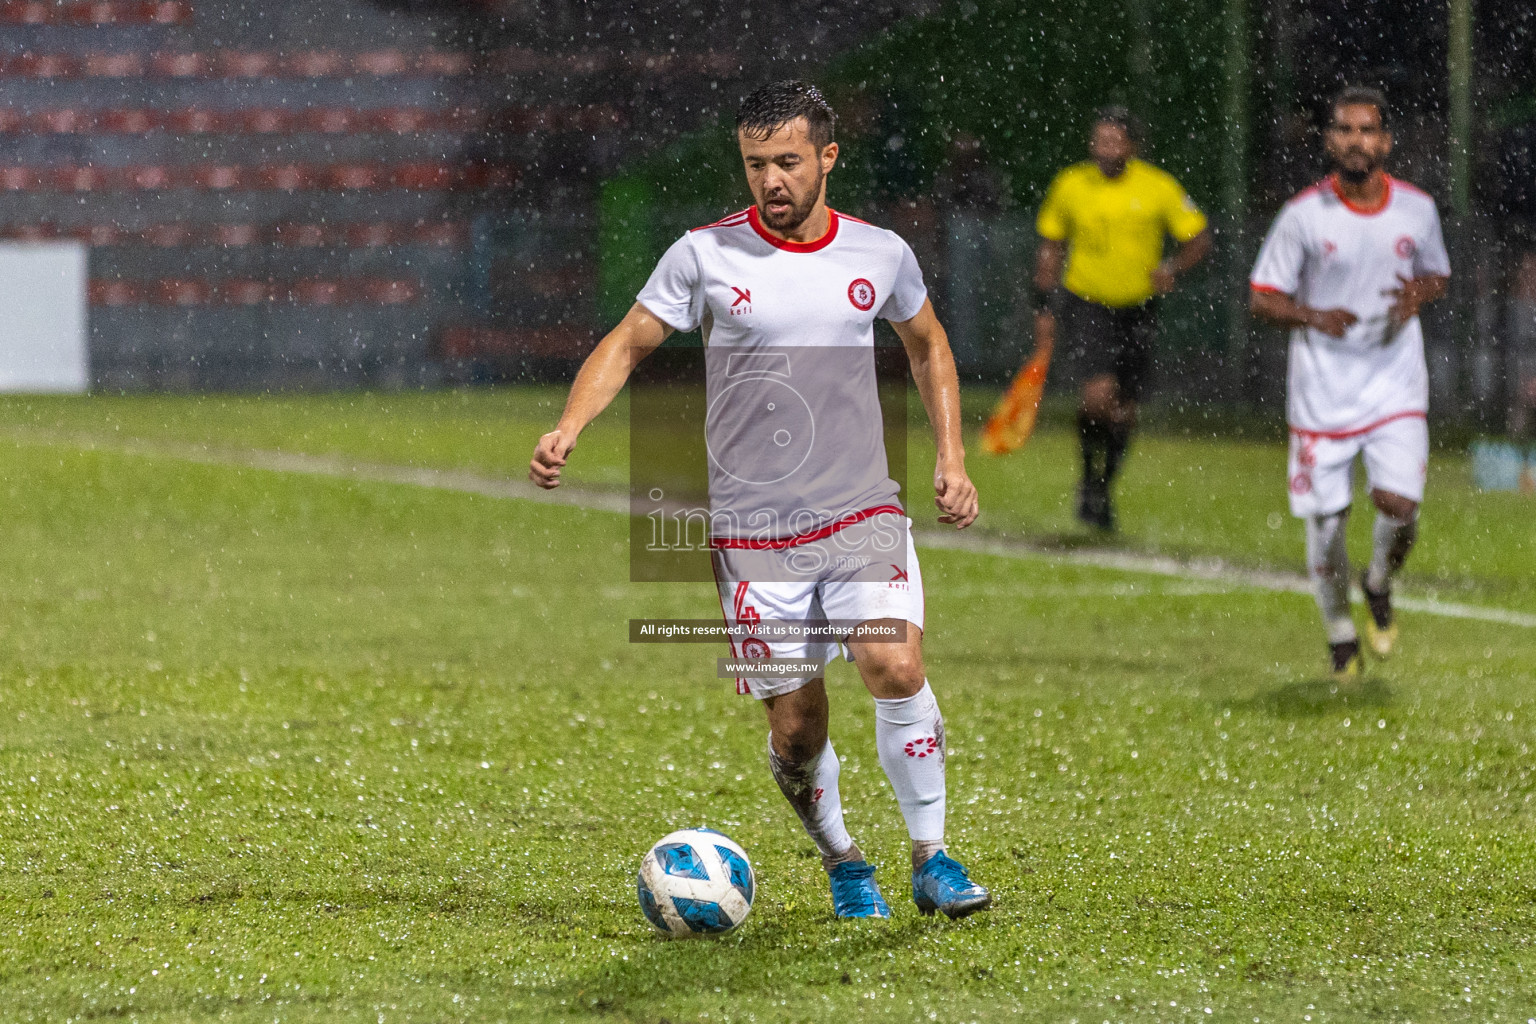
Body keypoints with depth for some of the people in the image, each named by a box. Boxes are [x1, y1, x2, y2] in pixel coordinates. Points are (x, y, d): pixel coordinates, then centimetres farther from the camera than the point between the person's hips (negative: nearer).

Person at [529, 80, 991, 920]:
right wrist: (570, 426, -15)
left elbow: (927, 347, 21)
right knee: (796, 725, 0)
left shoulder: (880, 253, 4)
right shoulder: (704, 255, -4)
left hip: (864, 513, 1)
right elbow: (628, 344, 2)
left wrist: (951, 456, 13)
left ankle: (931, 858, -5)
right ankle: (842, 862, 26)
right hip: (753, 529, -1)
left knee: (896, 669, -20)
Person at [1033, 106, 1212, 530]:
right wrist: (1044, 307, 6)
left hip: (1137, 311, 2)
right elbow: (1050, 247, 9)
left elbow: (1199, 239, 1)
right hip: (1084, 304, -2)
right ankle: (1090, 477, 0)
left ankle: (1101, 490, 30)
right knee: (1100, 392, -23)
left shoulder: (1159, 188, -7)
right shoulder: (1070, 185, -4)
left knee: (1124, 411, 7)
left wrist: (1174, 269, -19)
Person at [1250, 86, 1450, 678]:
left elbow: (1439, 276, 15)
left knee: (1399, 505, -15)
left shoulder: (1417, 209, -1)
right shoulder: (1304, 215, -7)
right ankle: (1339, 630, 26)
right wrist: (1312, 316, -22)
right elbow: (1262, 297, -3)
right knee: (1325, 518, 2)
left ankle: (1380, 585, 19)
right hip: (1323, 385, -1)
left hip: (1395, 380, 1)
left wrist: (1419, 294, -9)